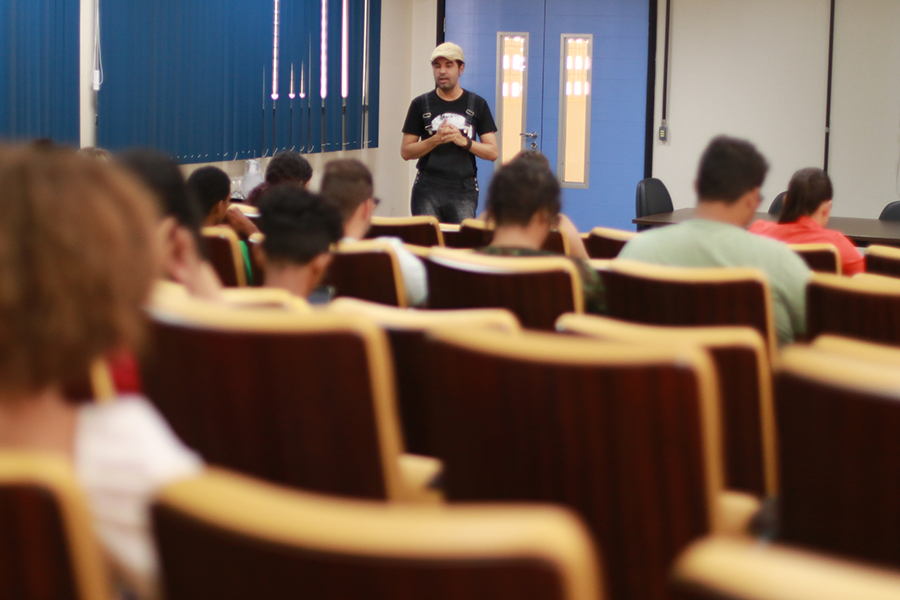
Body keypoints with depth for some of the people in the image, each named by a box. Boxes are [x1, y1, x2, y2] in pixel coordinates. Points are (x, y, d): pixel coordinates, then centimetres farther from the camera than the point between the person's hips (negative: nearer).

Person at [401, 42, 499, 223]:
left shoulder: (477, 104, 9)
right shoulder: (420, 104, 8)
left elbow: (493, 152, 6)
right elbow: (405, 152, 5)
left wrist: (464, 141, -11)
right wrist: (436, 140, -10)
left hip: (463, 190, 0)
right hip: (428, 190, 0)